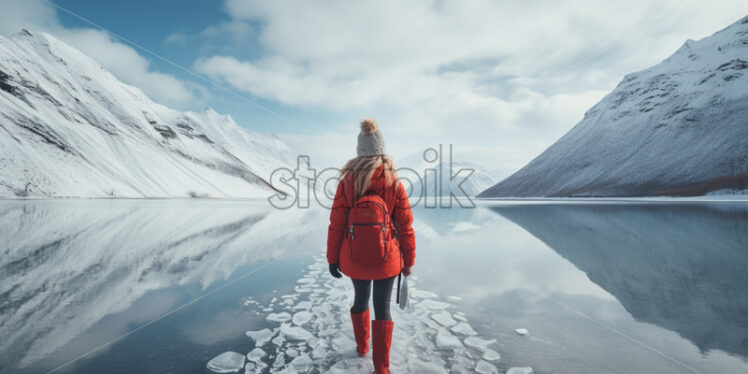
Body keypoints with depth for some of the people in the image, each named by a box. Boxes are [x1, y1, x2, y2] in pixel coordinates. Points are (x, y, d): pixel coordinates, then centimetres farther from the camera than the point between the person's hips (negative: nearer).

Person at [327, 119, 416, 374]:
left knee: (360, 299, 24)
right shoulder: (394, 183, -10)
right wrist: (408, 261, 6)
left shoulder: (347, 182, -9)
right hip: (386, 258, -2)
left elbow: (336, 225, -7)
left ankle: (362, 347, 46)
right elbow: (405, 227, -6)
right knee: (382, 307, 11)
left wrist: (332, 258, 5)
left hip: (354, 258, 2)